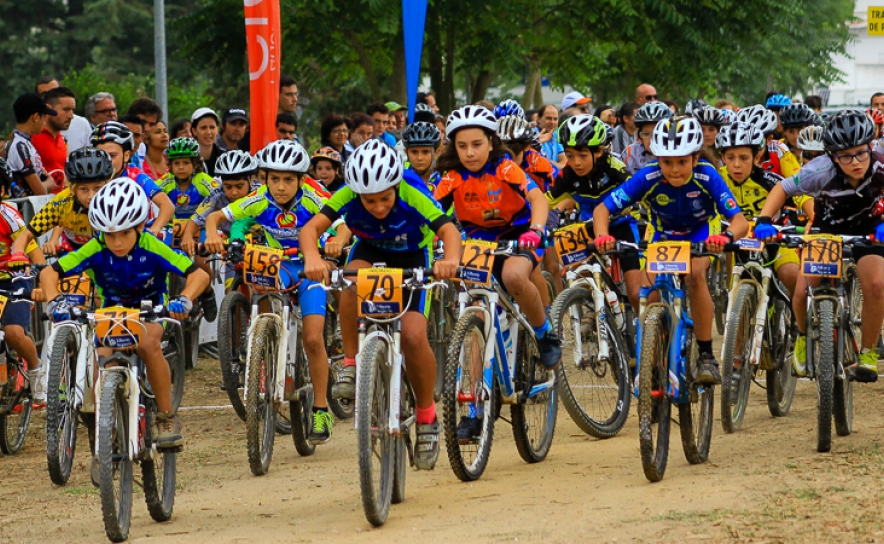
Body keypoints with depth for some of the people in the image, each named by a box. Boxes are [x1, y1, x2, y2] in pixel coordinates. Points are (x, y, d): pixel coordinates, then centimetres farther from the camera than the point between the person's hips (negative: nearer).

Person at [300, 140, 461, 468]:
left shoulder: (412, 195, -34)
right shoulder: (349, 196, -29)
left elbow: (448, 229, -44)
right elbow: (312, 227, -38)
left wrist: (450, 260, -66)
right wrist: (312, 257, -59)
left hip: (412, 257, -2)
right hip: (370, 249, 2)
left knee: (413, 336, -19)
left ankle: (427, 418, 2)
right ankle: (352, 366, -18)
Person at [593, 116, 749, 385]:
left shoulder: (706, 177, -32)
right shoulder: (648, 178, -29)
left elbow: (740, 220, -37)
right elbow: (602, 209, -27)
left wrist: (727, 236, -61)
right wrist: (602, 236, -49)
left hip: (701, 232, -2)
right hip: (664, 235, 2)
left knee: (695, 273, -31)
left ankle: (706, 356, -23)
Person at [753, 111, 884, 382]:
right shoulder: (822, 171, -33)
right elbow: (783, 189, -21)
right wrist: (764, 221, -35)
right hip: (827, 226, 0)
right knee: (803, 290, -14)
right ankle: (804, 337, 21)